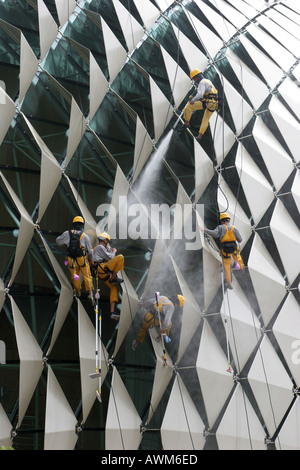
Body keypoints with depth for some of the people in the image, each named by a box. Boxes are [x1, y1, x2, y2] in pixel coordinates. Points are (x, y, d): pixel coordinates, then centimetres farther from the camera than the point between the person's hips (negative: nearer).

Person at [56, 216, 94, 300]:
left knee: (74, 276, 20)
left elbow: (58, 241, 12)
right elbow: (90, 250, 3)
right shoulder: (85, 236, -5)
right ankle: (90, 292, 1)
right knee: (87, 276, 7)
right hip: (82, 259, -2)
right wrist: (91, 259, 20)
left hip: (71, 260, 2)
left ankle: (77, 292, 32)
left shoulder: (67, 234, -3)